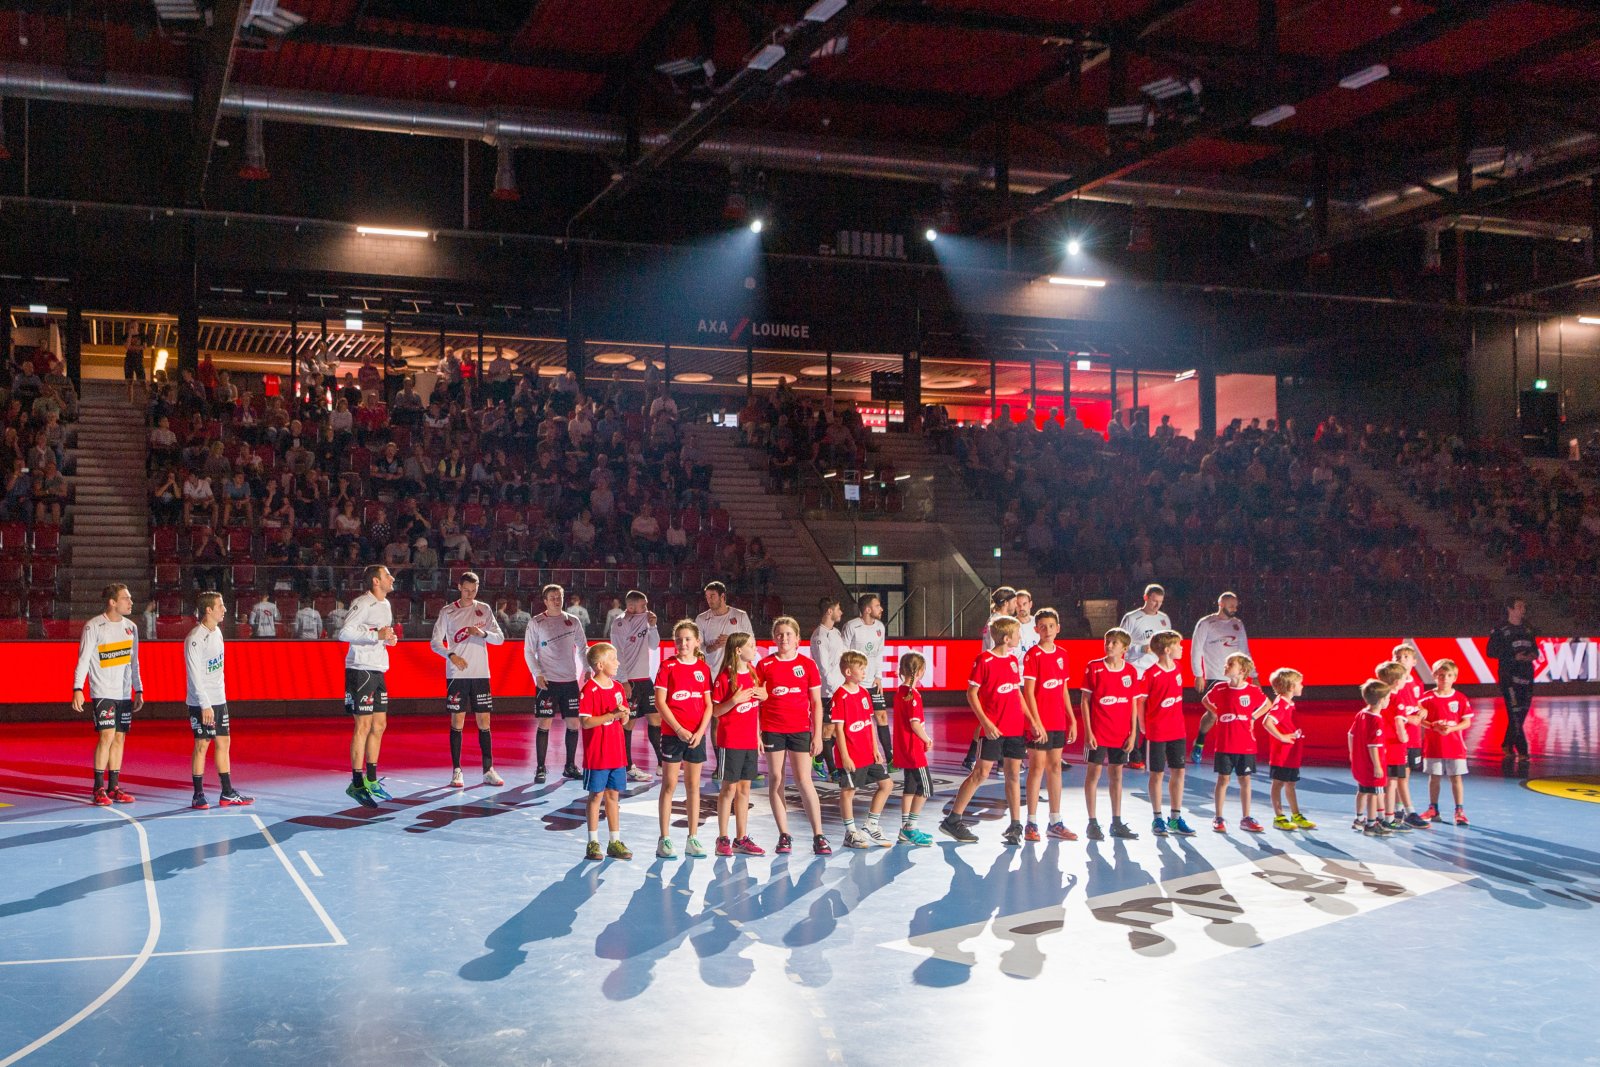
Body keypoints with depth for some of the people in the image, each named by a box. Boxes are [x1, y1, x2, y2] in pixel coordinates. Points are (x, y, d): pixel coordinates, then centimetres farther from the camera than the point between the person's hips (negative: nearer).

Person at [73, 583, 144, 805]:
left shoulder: (131, 627, 10)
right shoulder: (93, 626, -7)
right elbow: (83, 659, -9)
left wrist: (138, 690, 17)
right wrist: (77, 689, -17)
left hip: (124, 693, 6)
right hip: (103, 692, -6)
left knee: (120, 738, 6)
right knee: (107, 735, -13)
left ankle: (114, 787, 12)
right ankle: (99, 788, -5)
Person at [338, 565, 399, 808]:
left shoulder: (385, 604, 16)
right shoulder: (363, 603, -13)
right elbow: (344, 633, -22)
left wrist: (390, 637, 7)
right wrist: (377, 635, -24)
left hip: (378, 670, 9)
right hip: (360, 670, -9)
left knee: (379, 725, 11)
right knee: (363, 726, -7)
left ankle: (371, 780, 20)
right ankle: (357, 783, -2)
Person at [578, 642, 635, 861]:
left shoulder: (618, 688, 10)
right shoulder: (589, 690, -11)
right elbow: (585, 722, -17)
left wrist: (624, 713, -9)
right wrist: (612, 715, -22)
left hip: (617, 752, 6)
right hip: (596, 754, -6)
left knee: (614, 795, 10)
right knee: (596, 795, 2)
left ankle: (615, 842, 16)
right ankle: (593, 843, 11)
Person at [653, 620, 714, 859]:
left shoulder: (703, 668, 6)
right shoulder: (668, 667, -3)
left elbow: (708, 705, 6)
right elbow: (660, 702, -7)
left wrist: (700, 731, -8)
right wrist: (678, 729, -14)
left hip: (696, 735, 3)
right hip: (672, 733, -3)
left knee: (694, 786, 8)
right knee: (669, 785, 1)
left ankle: (693, 839, 14)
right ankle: (664, 840, 6)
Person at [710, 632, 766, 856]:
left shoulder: (753, 673, 10)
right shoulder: (724, 677, -10)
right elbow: (715, 711, -10)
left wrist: (764, 696, 1)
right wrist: (735, 700, -22)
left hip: (750, 741, 6)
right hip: (730, 741, -6)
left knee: (744, 788, 9)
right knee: (729, 788, -1)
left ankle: (741, 839, 15)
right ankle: (723, 839, 7)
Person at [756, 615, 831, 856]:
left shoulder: (807, 665, 2)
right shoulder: (765, 665, 2)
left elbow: (816, 702, 5)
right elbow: (756, 701, 5)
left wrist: (818, 734, 0)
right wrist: (756, 733, -2)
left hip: (800, 729, -1)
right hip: (772, 729, 1)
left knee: (803, 780, -4)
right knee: (776, 779, 3)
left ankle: (818, 836, 0)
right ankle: (784, 836, 11)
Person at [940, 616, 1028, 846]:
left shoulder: (1014, 660, 11)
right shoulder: (984, 661, -10)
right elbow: (971, 694, -8)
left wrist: (1029, 719, 13)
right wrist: (985, 722, -15)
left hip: (1016, 727, 6)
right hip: (993, 729, -6)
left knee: (1014, 775, 8)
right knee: (980, 773, -5)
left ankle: (1015, 825, 14)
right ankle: (952, 820, 3)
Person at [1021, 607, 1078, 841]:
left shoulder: (1062, 654, 10)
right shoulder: (1033, 655, -9)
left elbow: (1064, 690, 15)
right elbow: (1029, 692, -12)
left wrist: (1072, 719, 11)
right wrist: (1036, 721, -18)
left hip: (1059, 721, 6)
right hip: (1040, 721, -6)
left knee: (1055, 767, 11)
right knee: (1037, 767, -3)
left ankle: (1055, 822, 18)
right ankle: (1032, 824, 4)